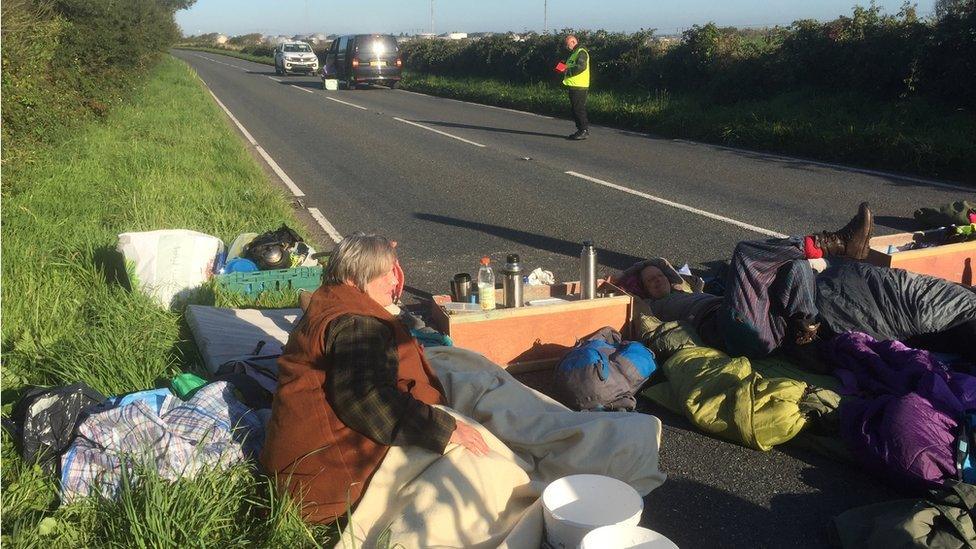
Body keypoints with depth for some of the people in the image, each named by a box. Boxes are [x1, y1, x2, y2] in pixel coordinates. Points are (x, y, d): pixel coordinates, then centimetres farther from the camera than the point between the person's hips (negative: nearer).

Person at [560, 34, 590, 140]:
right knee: (575, 109, 12)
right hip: (573, 86, 10)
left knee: (579, 109, -9)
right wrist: (564, 70, 9)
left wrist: (567, 71, -16)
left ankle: (585, 130, -5)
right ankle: (580, 130, 17)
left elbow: (581, 67, -23)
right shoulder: (574, 53, 22)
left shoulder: (581, 52, -10)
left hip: (579, 87, -10)